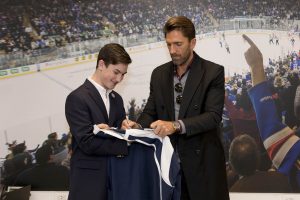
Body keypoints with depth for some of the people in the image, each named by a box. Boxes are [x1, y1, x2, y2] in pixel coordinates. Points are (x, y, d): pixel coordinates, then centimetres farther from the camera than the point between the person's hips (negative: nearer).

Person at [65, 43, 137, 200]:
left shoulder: (117, 99, 12)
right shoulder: (77, 98, -12)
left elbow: (118, 134, 11)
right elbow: (87, 143, -19)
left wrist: (124, 129, -11)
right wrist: (125, 145, -19)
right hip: (89, 178, -7)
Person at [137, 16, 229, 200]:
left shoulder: (213, 72, -8)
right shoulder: (159, 74, 7)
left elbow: (213, 116, -17)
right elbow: (150, 112, 8)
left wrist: (176, 125, -31)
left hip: (203, 161, -3)